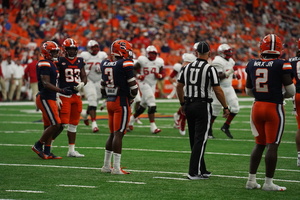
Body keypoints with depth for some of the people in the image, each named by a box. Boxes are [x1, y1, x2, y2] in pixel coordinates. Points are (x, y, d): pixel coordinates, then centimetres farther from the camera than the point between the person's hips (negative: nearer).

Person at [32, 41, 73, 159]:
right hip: (45, 99, -10)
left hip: (49, 98, 10)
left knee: (49, 126, 10)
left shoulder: (50, 64, 16)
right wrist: (61, 91, -25)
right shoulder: (45, 65, -15)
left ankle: (47, 152, 13)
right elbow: (46, 84, -22)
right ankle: (38, 146, -1)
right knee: (56, 124, -11)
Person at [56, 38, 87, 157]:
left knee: (73, 124, 10)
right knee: (62, 123, -11)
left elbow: (84, 77, 16)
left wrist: (82, 84, -8)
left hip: (76, 95, 6)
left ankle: (71, 150, 17)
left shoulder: (80, 62, 10)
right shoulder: (60, 62, -7)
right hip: (64, 96, -6)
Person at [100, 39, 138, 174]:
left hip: (110, 102, 7)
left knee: (113, 134, 16)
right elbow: (133, 86, -11)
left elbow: (103, 87, 16)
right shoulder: (125, 64, -13)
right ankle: (116, 167, -6)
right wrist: (131, 97, 7)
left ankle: (106, 165, 19)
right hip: (122, 102, -7)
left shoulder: (105, 65, 9)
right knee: (118, 134, -6)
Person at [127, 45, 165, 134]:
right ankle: (153, 126, -17)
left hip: (153, 85, 6)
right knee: (152, 105, -17)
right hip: (144, 84, -6)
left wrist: (159, 75, -10)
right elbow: (134, 69, 3)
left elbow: (163, 73, 13)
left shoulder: (159, 62, 5)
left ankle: (131, 119, 36)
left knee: (143, 106, 14)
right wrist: (138, 76, -15)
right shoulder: (142, 60, -7)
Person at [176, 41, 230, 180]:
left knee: (194, 139, 14)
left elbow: (179, 87, 14)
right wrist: (225, 107, 0)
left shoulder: (187, 68, 6)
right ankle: (194, 172, -7)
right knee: (200, 140, -3)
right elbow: (218, 91, -11)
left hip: (189, 106, 6)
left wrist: (183, 104, 27)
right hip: (203, 106, -6)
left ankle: (201, 169, 22)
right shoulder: (210, 69, -11)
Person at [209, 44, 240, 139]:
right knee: (215, 110, 0)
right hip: (220, 88, -8)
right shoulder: (218, 62, -17)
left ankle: (225, 127, 13)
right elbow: (218, 77, -23)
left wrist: (235, 75, 3)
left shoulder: (230, 61, 11)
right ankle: (209, 130, 15)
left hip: (229, 88, 8)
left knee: (235, 108, -1)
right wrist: (230, 71, -28)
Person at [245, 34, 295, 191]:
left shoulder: (252, 65, 3)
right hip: (274, 108, -5)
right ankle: (268, 183, 2)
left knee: (259, 144, 17)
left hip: (257, 106, 5)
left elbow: (249, 91, 12)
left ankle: (251, 180, 18)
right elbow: (291, 91, -9)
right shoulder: (281, 66, -11)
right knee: (272, 146, 0)